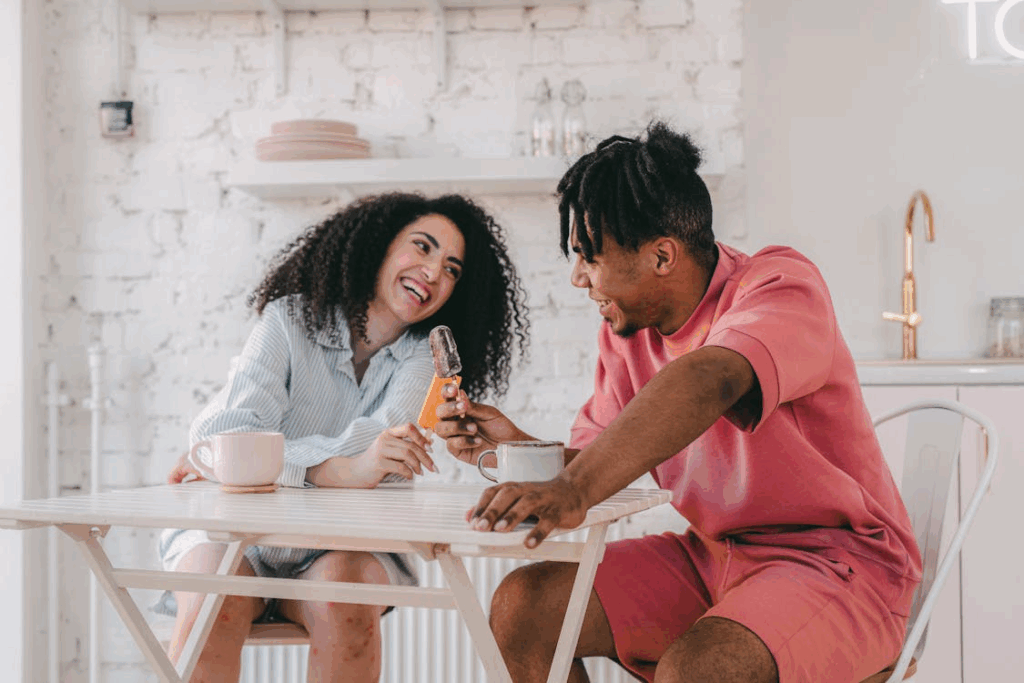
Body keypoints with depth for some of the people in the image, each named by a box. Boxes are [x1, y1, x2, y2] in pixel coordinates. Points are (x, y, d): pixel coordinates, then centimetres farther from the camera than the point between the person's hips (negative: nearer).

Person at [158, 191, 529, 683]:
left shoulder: (424, 357, 5)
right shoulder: (291, 319, -2)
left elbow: (385, 448, -15)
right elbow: (222, 432, -18)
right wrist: (340, 470, -34)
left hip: (342, 546, 1)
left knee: (343, 593, -31)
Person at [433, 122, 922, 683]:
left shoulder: (783, 284, -18)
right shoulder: (626, 331, 5)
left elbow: (706, 382, -39)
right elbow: (595, 458, 11)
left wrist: (574, 490, -52)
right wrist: (517, 446, -10)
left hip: (837, 559, -7)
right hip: (710, 554, 7)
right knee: (520, 608, -8)